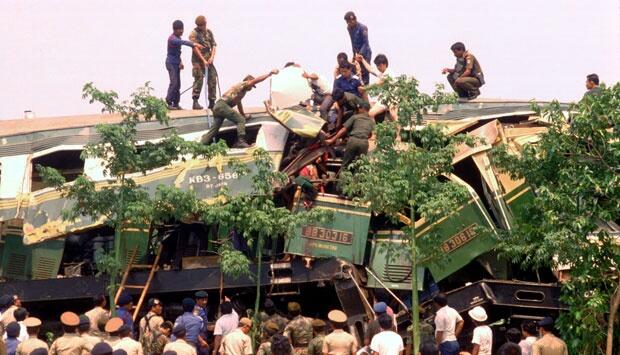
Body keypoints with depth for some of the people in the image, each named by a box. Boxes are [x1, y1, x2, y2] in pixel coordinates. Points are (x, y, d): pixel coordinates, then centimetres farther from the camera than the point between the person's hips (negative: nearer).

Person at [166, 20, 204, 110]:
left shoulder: (178, 38, 13)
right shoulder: (172, 38, -17)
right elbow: (182, 42, -36)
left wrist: (180, 62, 12)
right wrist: (194, 44, -49)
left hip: (176, 63, 9)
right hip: (171, 63, -9)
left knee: (178, 84, 7)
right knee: (174, 83, -14)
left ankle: (176, 103, 10)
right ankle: (169, 103, -10)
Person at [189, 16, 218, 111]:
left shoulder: (209, 32, 12)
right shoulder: (194, 34, -7)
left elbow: (214, 45, 9)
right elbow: (195, 48, -14)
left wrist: (212, 57, -7)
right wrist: (203, 60, -19)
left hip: (208, 60, 6)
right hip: (198, 60, -6)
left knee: (212, 80, 4)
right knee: (199, 79, -12)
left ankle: (212, 103, 10)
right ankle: (195, 102, -10)